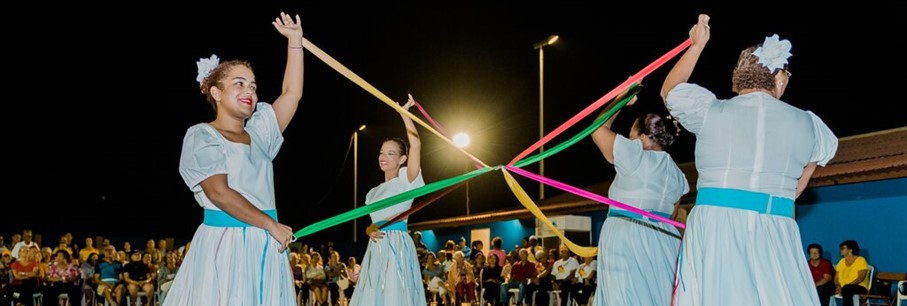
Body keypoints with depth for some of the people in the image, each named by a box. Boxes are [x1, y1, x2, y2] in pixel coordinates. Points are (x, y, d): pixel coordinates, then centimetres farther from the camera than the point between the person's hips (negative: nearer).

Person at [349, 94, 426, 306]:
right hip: (376, 248, 7)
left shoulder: (405, 181, 0)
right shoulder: (373, 192, 21)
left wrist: (404, 112, -12)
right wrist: (370, 231, -2)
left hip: (396, 245, -7)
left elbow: (415, 146, -14)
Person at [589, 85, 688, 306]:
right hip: (662, 243, 7)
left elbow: (598, 129, 4)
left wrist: (621, 100, 14)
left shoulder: (635, 155, -5)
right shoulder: (677, 174, 15)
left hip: (625, 237, -7)